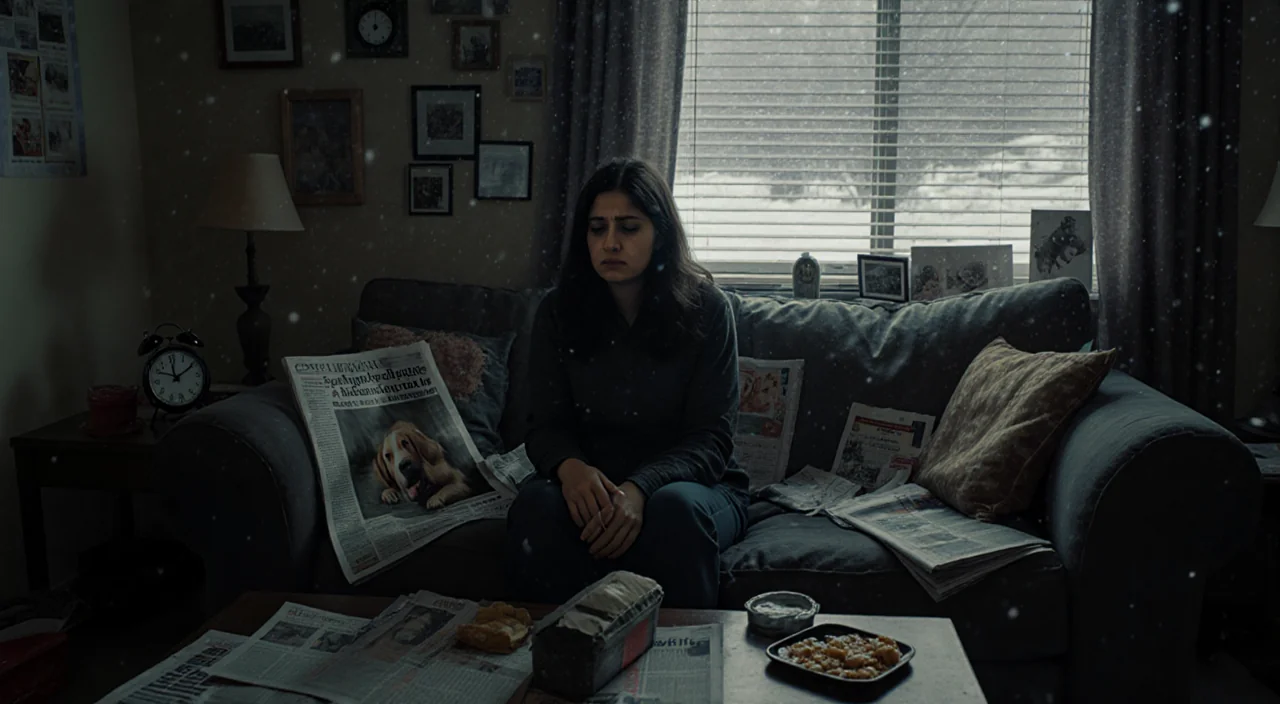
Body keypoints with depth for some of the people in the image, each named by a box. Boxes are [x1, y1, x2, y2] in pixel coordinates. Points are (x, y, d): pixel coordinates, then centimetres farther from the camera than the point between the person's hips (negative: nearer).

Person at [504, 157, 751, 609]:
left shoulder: (705, 309, -5)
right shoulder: (558, 312, 3)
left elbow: (711, 438, -10)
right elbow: (545, 425, 1)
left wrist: (640, 488, -30)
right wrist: (571, 468, -25)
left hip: (688, 483, -1)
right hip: (591, 485, 2)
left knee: (674, 507, -36)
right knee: (537, 503, -31)